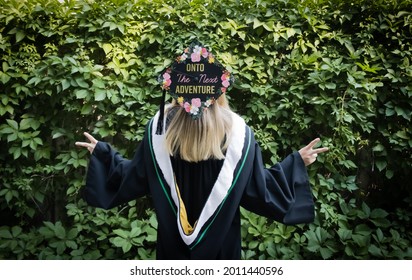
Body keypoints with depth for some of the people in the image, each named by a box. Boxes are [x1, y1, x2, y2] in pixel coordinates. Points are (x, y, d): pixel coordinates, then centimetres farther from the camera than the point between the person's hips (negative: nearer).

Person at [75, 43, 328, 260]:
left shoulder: (159, 128, -17)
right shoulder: (238, 133, -19)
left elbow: (133, 179, -7)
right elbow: (260, 189, -12)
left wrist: (102, 153, 7)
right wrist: (297, 162, -3)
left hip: (173, 240, 1)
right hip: (221, 240, -1)